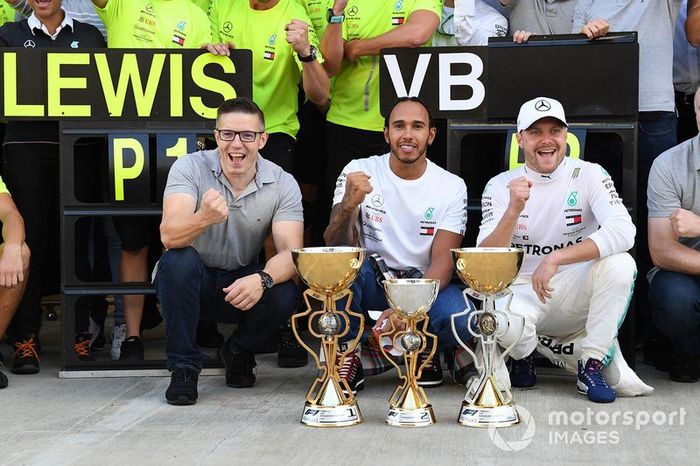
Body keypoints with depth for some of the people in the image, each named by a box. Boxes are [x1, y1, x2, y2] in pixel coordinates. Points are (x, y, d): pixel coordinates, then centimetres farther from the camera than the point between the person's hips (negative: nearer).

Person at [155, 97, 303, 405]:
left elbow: (290, 252, -20)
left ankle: (239, 353, 6)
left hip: (242, 283, 2)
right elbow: (169, 236, -29)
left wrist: (262, 279, -42)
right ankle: (183, 367, -16)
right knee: (178, 261, -33)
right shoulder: (190, 168, -15)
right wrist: (203, 218, -52)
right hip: (191, 280, -1)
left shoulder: (283, 184, -10)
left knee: (283, 295, -28)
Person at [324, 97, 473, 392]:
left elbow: (442, 260, -13)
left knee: (458, 319, -32)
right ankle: (347, 354, -14)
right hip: (371, 282, 0)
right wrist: (348, 205, -39)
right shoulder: (359, 172, -6)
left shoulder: (452, 186, -5)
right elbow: (334, 244, -15)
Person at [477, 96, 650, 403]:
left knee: (620, 264, -28)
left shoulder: (589, 176, -4)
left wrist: (556, 258, -30)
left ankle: (592, 366, -12)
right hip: (522, 292, -1)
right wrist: (513, 210, -29)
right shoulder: (500, 186, -2)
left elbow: (624, 231, -22)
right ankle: (525, 354, 5)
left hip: (576, 296, 1)